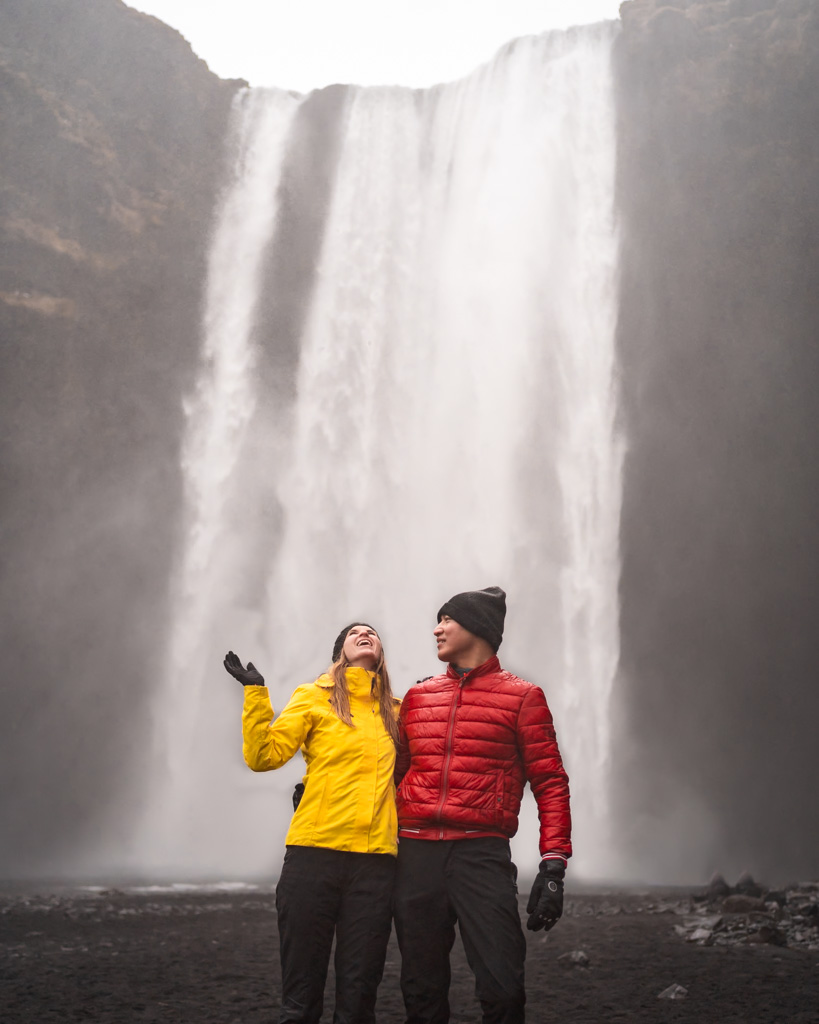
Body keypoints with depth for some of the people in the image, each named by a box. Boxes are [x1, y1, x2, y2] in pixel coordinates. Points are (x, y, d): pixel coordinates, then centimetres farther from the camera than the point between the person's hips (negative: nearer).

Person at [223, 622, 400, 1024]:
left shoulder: (394, 711, 15)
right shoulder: (313, 697, 5)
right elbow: (265, 755, -4)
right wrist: (256, 692, -12)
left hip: (375, 857, 3)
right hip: (314, 853, -3)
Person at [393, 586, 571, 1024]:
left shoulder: (522, 697, 4)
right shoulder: (418, 696, 16)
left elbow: (550, 783, 1)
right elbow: (392, 771, 22)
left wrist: (553, 863, -8)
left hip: (480, 853, -4)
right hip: (415, 852, 4)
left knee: (502, 988, -10)